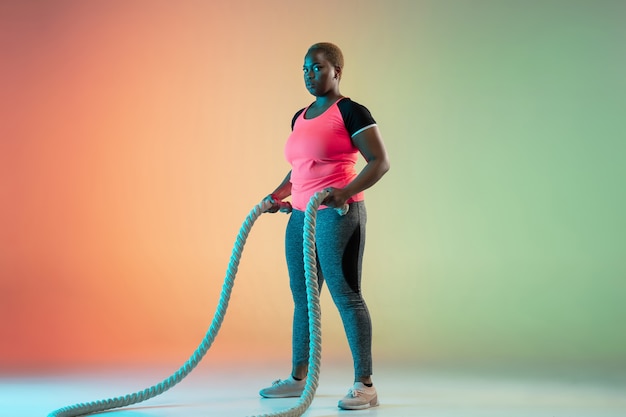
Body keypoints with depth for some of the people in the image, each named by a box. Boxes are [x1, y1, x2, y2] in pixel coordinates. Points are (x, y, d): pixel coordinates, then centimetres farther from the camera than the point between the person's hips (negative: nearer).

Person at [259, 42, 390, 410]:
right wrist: (279, 193, 16)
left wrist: (346, 192, -25)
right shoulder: (300, 117, 16)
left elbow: (380, 162, -13)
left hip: (337, 217, -8)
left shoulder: (351, 112, -7)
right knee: (302, 297, 13)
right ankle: (299, 378, 24)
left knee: (346, 295, -8)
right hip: (301, 216, 8)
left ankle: (365, 385, -2)